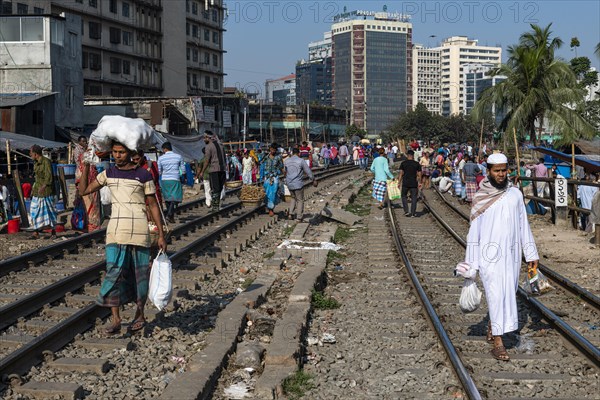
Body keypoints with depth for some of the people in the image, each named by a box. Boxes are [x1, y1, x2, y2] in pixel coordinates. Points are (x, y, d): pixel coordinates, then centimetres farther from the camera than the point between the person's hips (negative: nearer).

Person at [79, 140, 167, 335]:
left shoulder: (143, 175, 0)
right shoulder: (108, 174, 10)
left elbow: (153, 206, 3)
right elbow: (84, 191, 11)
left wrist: (161, 235, 1)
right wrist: (86, 167, 0)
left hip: (139, 230, -2)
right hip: (116, 230, 2)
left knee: (139, 273, 5)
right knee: (114, 272, -8)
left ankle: (140, 315, 21)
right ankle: (116, 319, -6)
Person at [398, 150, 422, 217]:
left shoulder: (403, 163, -1)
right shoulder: (417, 164, 1)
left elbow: (401, 174, -3)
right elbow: (419, 175, 1)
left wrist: (399, 182, 2)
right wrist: (419, 183, 12)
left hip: (405, 183, 0)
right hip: (414, 184, 0)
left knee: (404, 196, 16)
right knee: (414, 198, 7)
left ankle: (406, 211, 6)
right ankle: (413, 213, 6)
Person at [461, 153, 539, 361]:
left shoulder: (515, 194, 6)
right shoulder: (480, 198, -2)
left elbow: (523, 225, 10)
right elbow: (474, 230, 0)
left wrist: (531, 254, 8)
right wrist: (470, 263, -1)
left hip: (511, 254, 3)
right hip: (489, 254, -3)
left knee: (508, 293, 10)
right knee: (496, 294, -10)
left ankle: (492, 325, 36)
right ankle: (497, 342, -6)